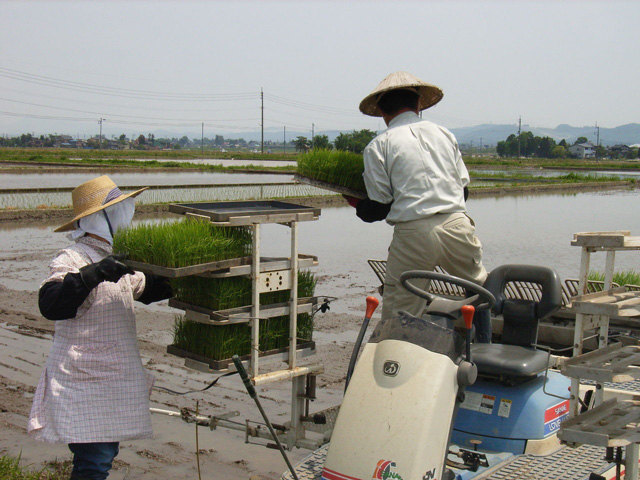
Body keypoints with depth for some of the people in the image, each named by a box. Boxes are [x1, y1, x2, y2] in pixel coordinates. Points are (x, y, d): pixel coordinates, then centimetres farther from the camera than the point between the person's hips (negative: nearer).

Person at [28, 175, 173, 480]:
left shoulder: (109, 259, 16)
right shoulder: (72, 260, -16)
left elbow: (142, 288, 32)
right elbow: (50, 305, -34)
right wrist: (93, 274, -44)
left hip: (111, 382, 10)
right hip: (85, 385, -10)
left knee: (105, 454, 15)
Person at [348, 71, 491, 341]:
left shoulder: (378, 146, 2)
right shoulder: (444, 134, 15)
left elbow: (379, 207, 0)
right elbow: (463, 190, 16)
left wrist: (358, 207, 20)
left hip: (413, 234, -4)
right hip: (457, 226, 4)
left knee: (398, 315, 5)